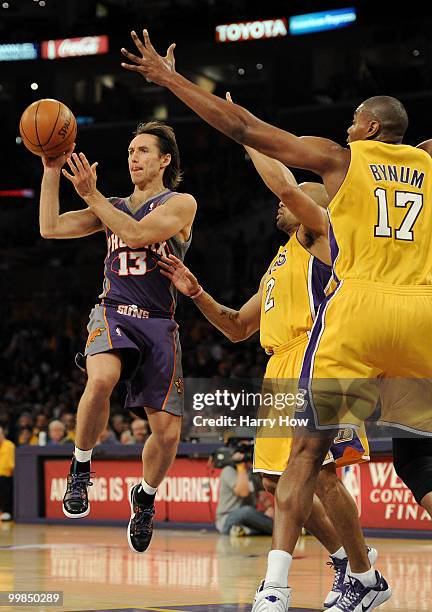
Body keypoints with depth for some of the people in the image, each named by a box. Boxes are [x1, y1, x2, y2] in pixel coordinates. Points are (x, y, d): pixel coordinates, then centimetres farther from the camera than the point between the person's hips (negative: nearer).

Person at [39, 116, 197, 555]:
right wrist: (52, 170, 4)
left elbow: (138, 233, -14)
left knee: (168, 432, -5)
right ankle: (80, 468, -13)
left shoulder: (180, 204, 4)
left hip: (159, 324, -1)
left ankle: (145, 496, 26)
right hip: (113, 314, 1)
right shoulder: (113, 207, 17)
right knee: (101, 379, -35)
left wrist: (91, 194, -14)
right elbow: (50, 227, 9)